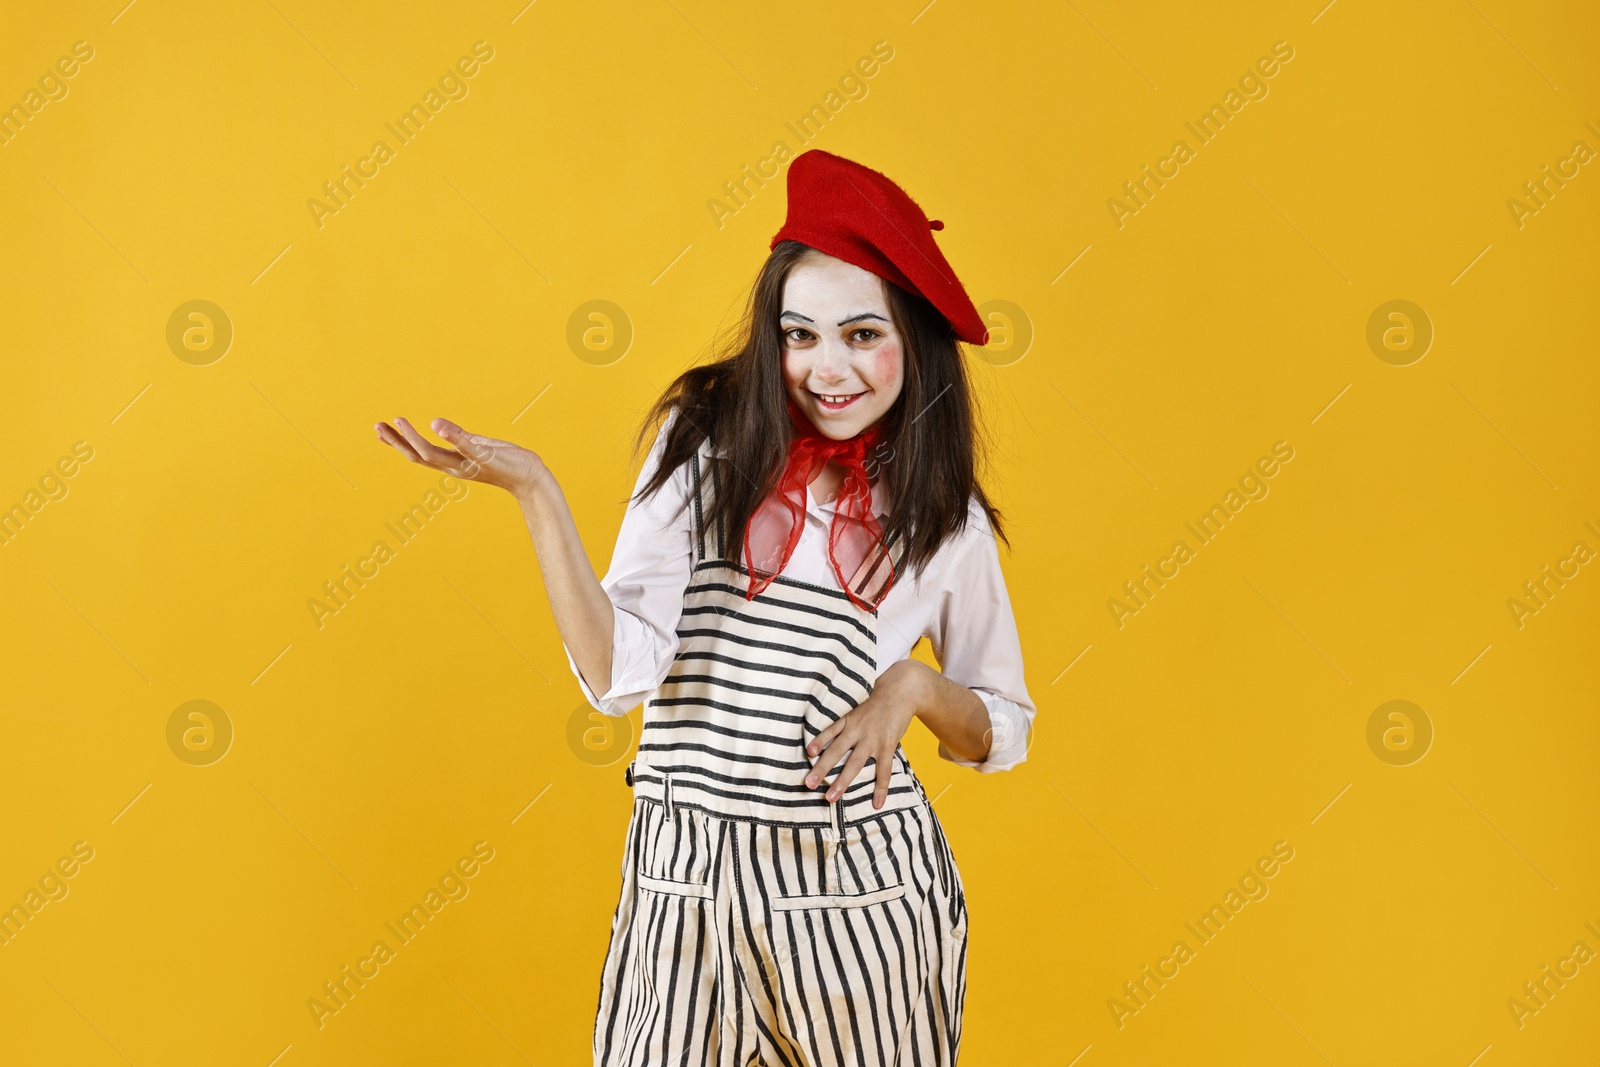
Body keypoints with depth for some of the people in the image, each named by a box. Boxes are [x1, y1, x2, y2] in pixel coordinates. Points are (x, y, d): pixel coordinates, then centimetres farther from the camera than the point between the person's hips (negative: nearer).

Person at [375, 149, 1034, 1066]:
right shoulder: (704, 440, -3)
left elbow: (1003, 731, 11)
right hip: (684, 879, 0)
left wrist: (915, 688, -9)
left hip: (856, 886, 0)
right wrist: (536, 494, -20)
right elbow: (620, 672, -11)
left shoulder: (946, 519, 1)